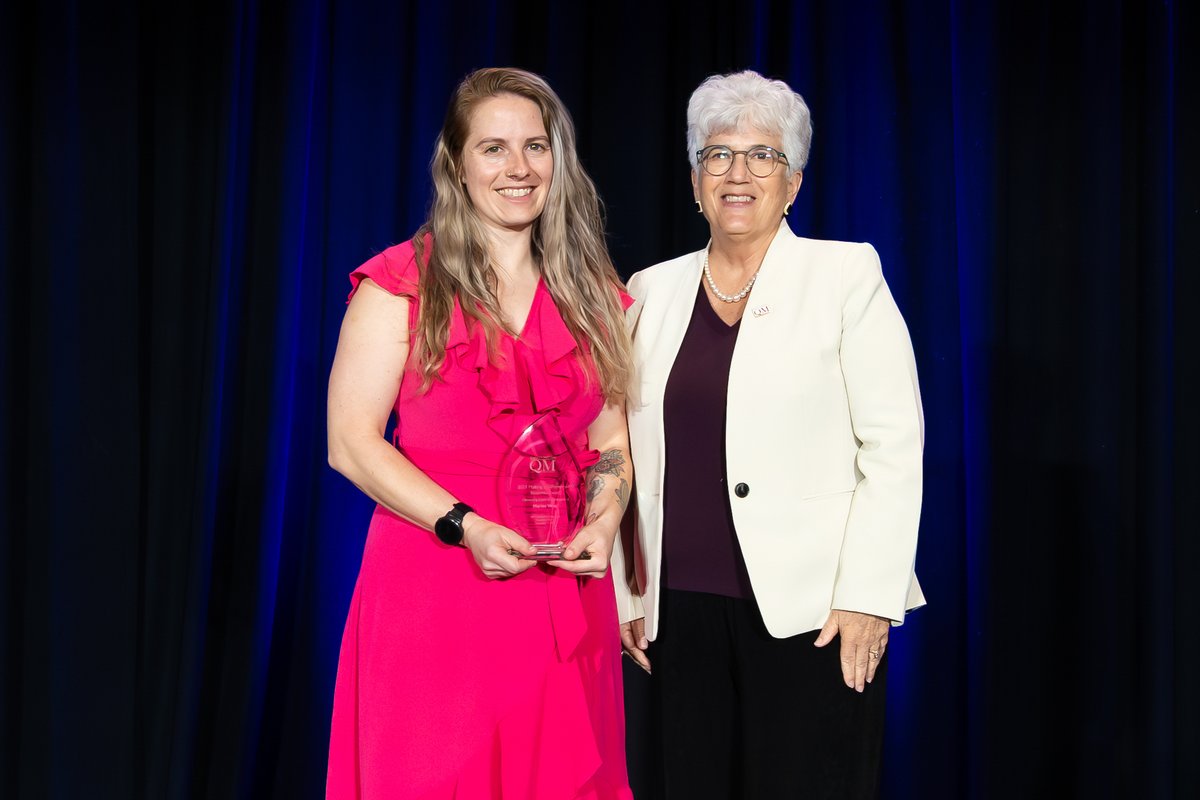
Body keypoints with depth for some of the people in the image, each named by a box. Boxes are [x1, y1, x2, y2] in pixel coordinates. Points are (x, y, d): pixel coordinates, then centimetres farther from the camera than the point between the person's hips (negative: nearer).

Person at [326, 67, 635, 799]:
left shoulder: (593, 295, 11)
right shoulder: (403, 283, -2)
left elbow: (611, 439, 15)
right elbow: (351, 443, -7)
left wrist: (606, 517, -6)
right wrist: (463, 526, -18)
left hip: (565, 597, 4)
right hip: (434, 590, -3)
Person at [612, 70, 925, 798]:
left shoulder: (847, 274, -1)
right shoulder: (654, 290, 11)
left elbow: (894, 443, -6)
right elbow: (628, 452, 13)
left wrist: (867, 596, -12)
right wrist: (624, 591, 10)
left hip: (809, 606, -3)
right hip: (684, 608, 4)